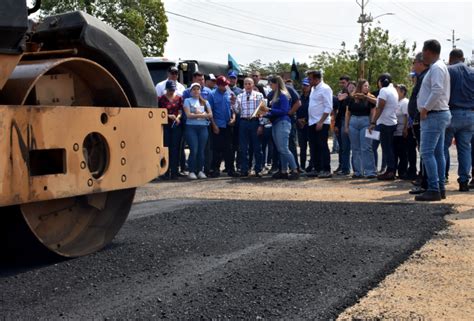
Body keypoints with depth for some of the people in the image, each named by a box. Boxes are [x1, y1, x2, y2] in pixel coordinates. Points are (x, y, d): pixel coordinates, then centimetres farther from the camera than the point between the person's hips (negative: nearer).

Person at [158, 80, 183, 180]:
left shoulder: (179, 98, 10)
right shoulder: (161, 99, 4)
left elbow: (181, 111, 8)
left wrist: (178, 117, -12)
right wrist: (169, 116, -13)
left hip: (176, 125, 1)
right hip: (165, 125, -1)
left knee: (175, 149, -1)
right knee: (166, 148, -2)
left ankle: (174, 171, 2)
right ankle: (166, 172, 2)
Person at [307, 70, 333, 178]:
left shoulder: (325, 89, -11)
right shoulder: (313, 89, 15)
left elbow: (328, 107, -16)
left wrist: (320, 122, -20)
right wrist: (309, 120, 12)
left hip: (321, 123, -9)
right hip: (312, 123, 9)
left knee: (322, 147, -7)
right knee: (314, 147, 10)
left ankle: (326, 170, -2)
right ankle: (317, 169, 16)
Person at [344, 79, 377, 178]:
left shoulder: (370, 98, 1)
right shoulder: (352, 99, 6)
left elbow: (373, 113, -1)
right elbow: (348, 113, 12)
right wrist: (346, 126, 7)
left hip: (365, 123, -3)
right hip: (353, 123, 3)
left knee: (366, 148, -8)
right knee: (355, 149, 7)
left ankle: (370, 171, -7)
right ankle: (358, 172, 14)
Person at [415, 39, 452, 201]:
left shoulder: (437, 68, -14)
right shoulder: (438, 67, 19)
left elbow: (437, 91, -25)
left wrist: (425, 109, -19)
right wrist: (425, 109, 15)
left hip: (434, 115, -11)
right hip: (440, 114, 11)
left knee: (427, 153, -13)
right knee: (438, 153, 11)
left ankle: (434, 189, -14)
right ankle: (440, 188, 15)